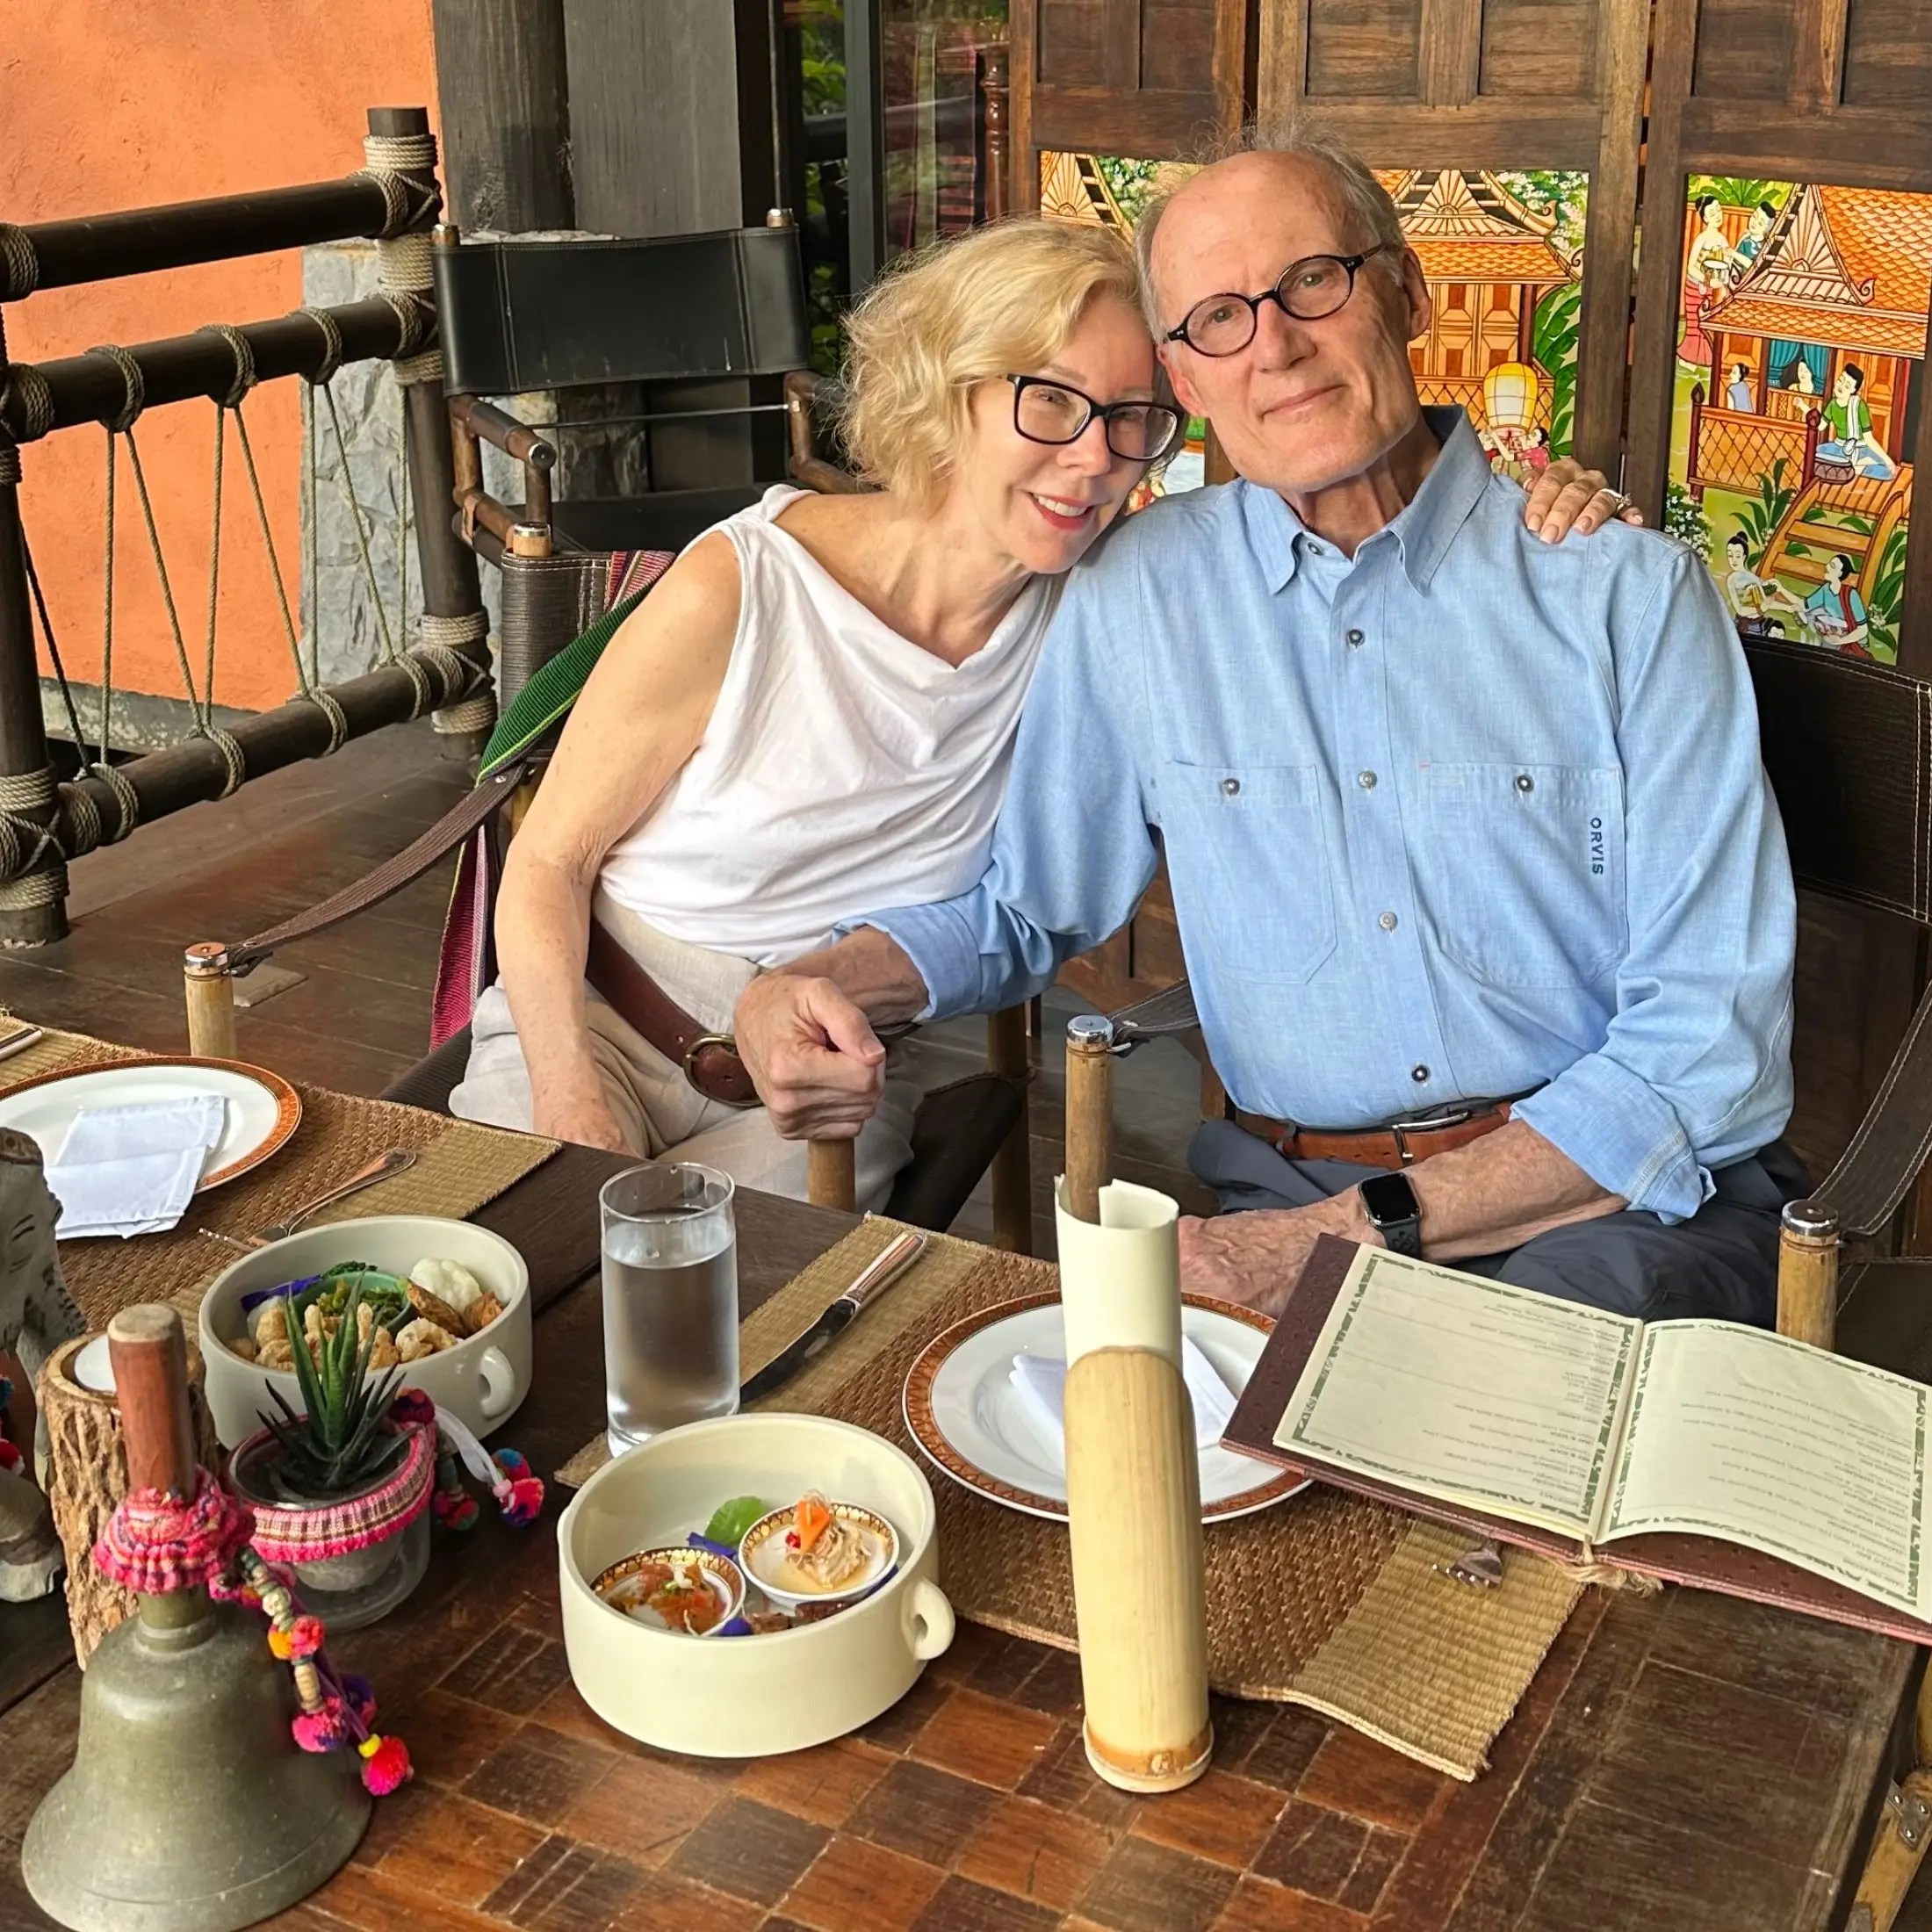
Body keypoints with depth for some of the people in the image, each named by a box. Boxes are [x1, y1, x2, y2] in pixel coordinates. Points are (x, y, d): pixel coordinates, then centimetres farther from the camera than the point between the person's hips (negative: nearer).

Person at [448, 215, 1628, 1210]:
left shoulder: (1089, 614, -10)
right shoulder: (737, 594, -17)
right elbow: (549, 864, -9)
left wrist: (1530, 529, -24)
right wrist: (570, 1104, -22)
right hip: (590, 1023, -1)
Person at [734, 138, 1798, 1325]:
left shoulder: (1626, 590, -3)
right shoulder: (1138, 594, 7)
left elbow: (1712, 1044, -9)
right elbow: (1013, 905, 20)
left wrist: (1358, 1230, -17)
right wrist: (813, 990, -3)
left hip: (1628, 1208, -2)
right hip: (1292, 1197, 3)